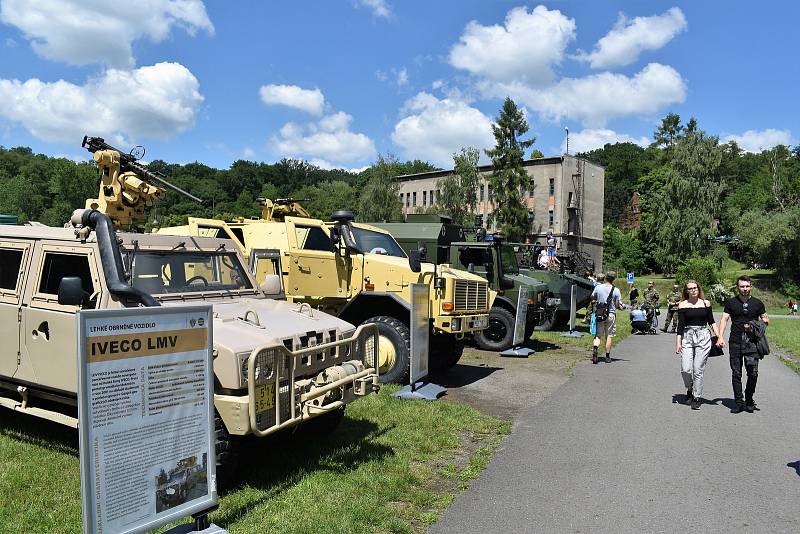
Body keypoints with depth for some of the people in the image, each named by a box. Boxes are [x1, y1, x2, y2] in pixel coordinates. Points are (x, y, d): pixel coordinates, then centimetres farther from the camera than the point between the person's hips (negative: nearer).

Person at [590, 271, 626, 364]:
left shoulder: (598, 287, -2)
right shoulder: (616, 290, -6)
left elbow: (592, 299, 10)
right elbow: (618, 304, -3)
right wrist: (622, 306, 17)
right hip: (611, 314, -1)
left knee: (598, 335, 6)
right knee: (609, 336, 7)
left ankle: (595, 349, -21)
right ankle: (607, 356, 12)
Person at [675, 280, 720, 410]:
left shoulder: (706, 303, 7)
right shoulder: (682, 305, 3)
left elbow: (711, 322, 13)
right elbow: (680, 325, 0)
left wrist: (719, 337, 3)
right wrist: (678, 343, -5)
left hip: (703, 337, 0)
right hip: (687, 337, 0)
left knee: (698, 370, -1)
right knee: (686, 369, -8)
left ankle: (697, 397, 11)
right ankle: (690, 389, 22)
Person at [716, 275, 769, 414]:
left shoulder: (757, 303, 9)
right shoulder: (731, 303, 7)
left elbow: (766, 320, 15)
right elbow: (724, 319, 1)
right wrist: (720, 337, -12)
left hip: (752, 342, 0)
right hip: (735, 342, 0)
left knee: (753, 373, -3)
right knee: (736, 374, 2)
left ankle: (749, 401, 15)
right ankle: (739, 402, 9)